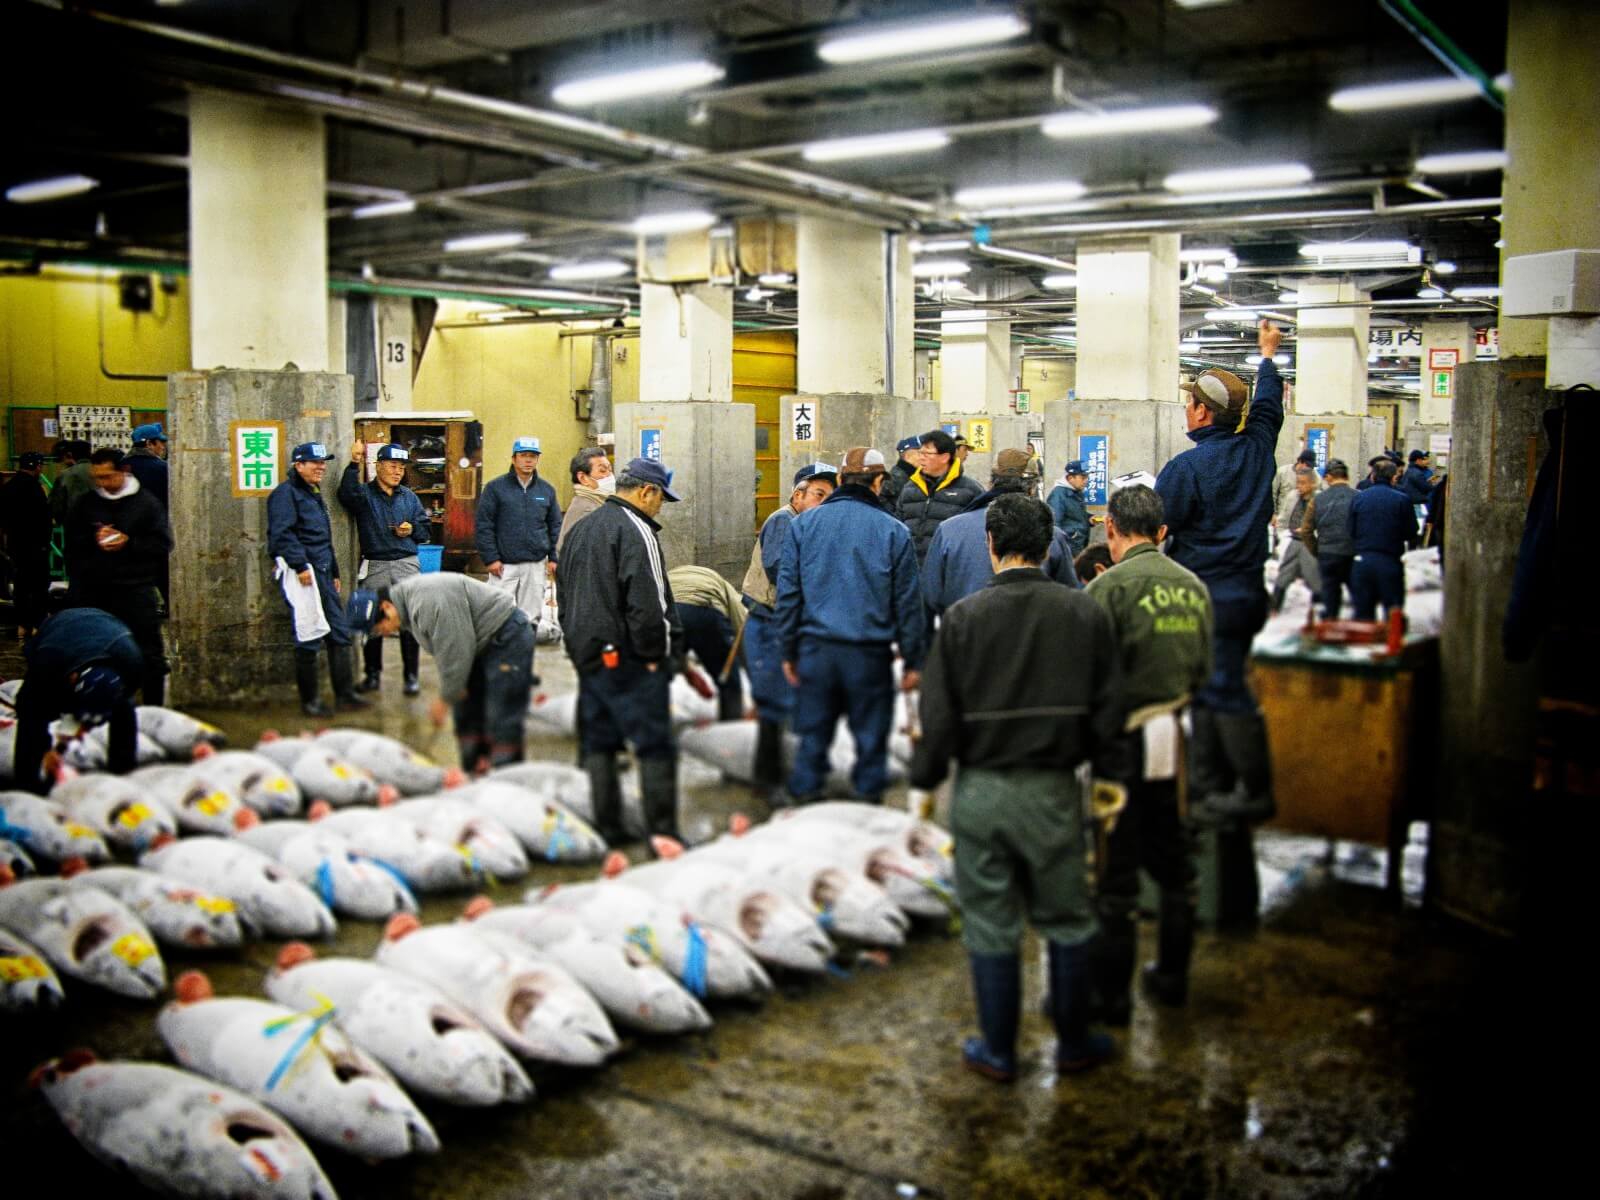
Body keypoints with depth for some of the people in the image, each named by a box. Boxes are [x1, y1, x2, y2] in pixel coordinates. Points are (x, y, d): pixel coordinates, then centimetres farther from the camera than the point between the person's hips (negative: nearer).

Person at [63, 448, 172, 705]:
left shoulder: (146, 503, 1)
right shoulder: (86, 504, 9)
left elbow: (162, 544, -3)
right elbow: (71, 543, 10)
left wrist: (129, 543, -15)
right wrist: (93, 540, -9)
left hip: (136, 590, -3)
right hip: (92, 592, 3)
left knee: (149, 654, 0)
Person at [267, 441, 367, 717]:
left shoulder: (315, 495, 23)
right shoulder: (286, 493, -7)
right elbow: (282, 533, -19)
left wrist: (334, 573, 25)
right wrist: (300, 566, -23)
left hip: (323, 572, 10)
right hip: (301, 573, -10)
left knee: (339, 631, 8)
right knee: (309, 638, -5)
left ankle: (344, 693, 14)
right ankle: (309, 699, 4)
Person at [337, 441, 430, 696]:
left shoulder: (409, 497, 14)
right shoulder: (364, 494, 2)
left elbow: (426, 529, 18)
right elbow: (346, 493, -22)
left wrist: (412, 529, -3)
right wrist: (354, 464, -30)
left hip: (407, 565, 2)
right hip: (375, 567, -2)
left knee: (410, 622, 1)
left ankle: (412, 675, 9)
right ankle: (372, 674, 17)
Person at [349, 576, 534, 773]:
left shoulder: (428, 600, -29)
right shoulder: (408, 606, 3)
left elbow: (455, 652, -26)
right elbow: (447, 651, 8)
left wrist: (446, 698, -15)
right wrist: (447, 695, -1)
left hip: (508, 634, -11)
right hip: (482, 644, 11)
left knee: (502, 719, -11)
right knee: (467, 713, 16)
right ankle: (473, 770, 25)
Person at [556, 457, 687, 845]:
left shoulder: (581, 529, 17)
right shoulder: (635, 531, -13)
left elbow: (563, 594, 23)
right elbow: (646, 603, -21)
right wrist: (654, 654, -11)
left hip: (587, 654, 9)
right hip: (628, 660, -9)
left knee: (598, 743, 14)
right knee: (656, 745, -4)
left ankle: (606, 827, 19)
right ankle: (662, 832, -4)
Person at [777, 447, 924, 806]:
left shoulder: (804, 523, 2)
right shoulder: (893, 531, -2)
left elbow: (788, 591, 3)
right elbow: (908, 602, 0)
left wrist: (789, 651, 10)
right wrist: (912, 661, 7)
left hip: (815, 649, 2)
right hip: (870, 654, -2)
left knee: (812, 735, 12)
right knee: (871, 736, 9)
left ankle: (803, 799, 17)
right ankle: (869, 797, 15)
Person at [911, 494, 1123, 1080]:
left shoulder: (963, 616, -9)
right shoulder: (1084, 613, -5)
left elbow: (939, 717, -8)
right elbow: (1108, 711, -1)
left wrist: (924, 774, 9)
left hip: (980, 791, -1)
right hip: (1054, 791, 1)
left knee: (990, 926, 11)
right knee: (1067, 922, 16)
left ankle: (998, 1050, 23)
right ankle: (1074, 1043, 28)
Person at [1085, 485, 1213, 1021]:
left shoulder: (1110, 586, -16)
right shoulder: (1193, 587, 4)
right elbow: (1203, 670, 11)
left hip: (1124, 741, -6)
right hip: (1175, 742, 6)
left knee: (1115, 873, 3)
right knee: (1174, 865, 19)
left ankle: (1111, 993, 12)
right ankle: (1172, 976, 32)